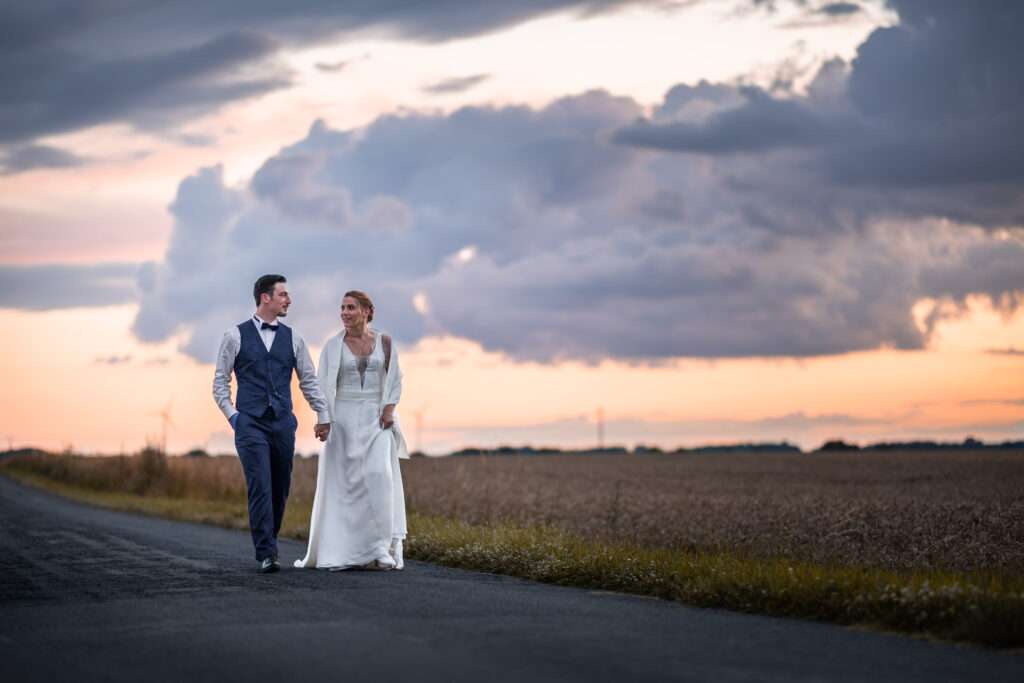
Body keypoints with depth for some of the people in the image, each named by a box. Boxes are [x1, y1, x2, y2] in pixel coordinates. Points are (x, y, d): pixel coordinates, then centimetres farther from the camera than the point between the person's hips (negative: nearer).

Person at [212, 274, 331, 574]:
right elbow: (220, 380, 6)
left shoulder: (292, 338, 10)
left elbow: (309, 380, 15)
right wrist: (231, 414, -4)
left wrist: (323, 415, 9)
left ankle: (267, 544, 21)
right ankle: (267, 554, -11)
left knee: (280, 490, 6)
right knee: (260, 488, -12)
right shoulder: (236, 336, 3)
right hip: (251, 423, -3)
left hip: (283, 423, 3)